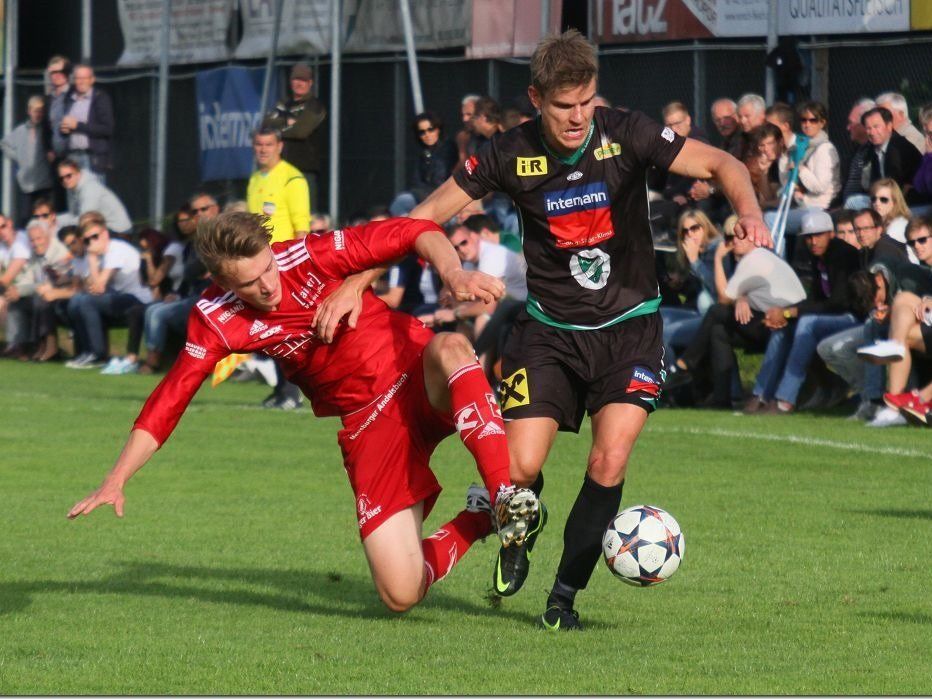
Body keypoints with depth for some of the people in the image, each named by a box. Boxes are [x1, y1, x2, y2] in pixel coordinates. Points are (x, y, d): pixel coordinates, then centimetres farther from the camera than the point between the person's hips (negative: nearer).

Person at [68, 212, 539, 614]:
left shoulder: (308, 257, -15)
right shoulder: (217, 320, -9)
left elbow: (410, 233, -14)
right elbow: (169, 400, -5)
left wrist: (453, 274, -33)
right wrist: (116, 481, -9)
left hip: (420, 380, -2)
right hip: (368, 427, 2)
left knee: (450, 348, -41)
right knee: (400, 593, -12)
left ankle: (505, 496, -40)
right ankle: (476, 520, 13)